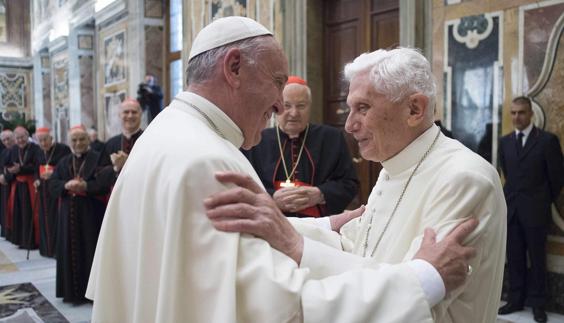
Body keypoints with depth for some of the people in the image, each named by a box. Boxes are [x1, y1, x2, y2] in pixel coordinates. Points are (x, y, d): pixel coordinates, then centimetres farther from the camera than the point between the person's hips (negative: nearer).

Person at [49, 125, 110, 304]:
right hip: (69, 214, 5)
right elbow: (52, 184, 6)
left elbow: (105, 183, -13)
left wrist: (85, 186, -24)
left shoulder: (98, 158, -4)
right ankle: (74, 291, 15)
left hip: (92, 213, -5)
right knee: (72, 252, 7)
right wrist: (66, 185, -13)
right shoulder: (64, 162, 13)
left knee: (92, 251, -1)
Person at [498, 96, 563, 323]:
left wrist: (545, 201, 5)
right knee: (514, 257, 9)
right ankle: (516, 300, 19)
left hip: (535, 209, -4)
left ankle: (537, 304, 16)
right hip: (511, 207, 4)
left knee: (537, 258, 5)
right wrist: (515, 193, 15)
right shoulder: (505, 142, 7)